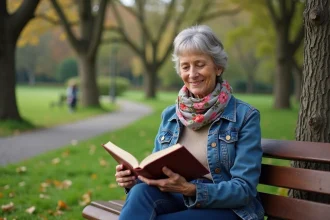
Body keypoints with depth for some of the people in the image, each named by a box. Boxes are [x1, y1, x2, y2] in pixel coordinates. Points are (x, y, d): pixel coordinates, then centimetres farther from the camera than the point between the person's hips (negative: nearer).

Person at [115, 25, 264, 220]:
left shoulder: (245, 116, -4)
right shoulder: (169, 115, 11)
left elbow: (244, 189, -11)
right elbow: (156, 172, 14)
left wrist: (191, 189, -27)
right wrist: (133, 179, -11)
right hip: (176, 202, 4)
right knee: (141, 192, -32)